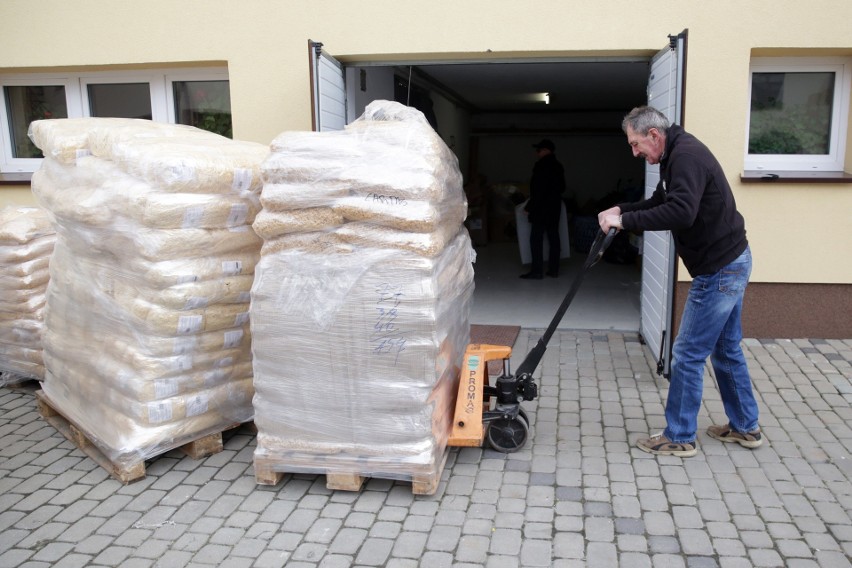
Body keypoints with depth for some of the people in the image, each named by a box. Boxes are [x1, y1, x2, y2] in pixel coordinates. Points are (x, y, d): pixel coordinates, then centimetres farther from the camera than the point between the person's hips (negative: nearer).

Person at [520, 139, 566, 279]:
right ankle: (554, 269, 13)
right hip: (555, 207, 9)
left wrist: (529, 207, -14)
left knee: (536, 239, -5)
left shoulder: (541, 165, -14)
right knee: (553, 237, 10)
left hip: (541, 208, -9)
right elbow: (562, 187, 20)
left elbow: (538, 189, -18)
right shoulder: (558, 166, 13)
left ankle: (537, 271, -6)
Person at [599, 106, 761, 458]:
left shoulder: (686, 155, -20)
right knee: (727, 349, 19)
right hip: (730, 263, 11)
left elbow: (680, 212, -34)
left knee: (688, 354, -2)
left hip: (719, 270, -11)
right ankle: (745, 427, 32)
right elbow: (659, 203, 22)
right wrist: (621, 210, 5)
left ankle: (679, 438, 10)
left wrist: (625, 221, -27)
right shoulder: (677, 154, 13)